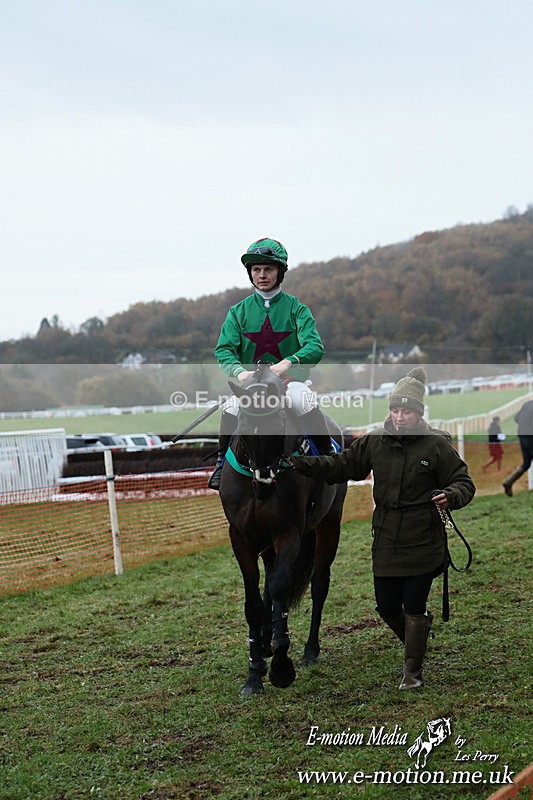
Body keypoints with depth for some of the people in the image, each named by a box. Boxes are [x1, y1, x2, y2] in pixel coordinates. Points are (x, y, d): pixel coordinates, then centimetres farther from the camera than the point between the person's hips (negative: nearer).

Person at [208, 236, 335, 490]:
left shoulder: (296, 308, 3)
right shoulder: (239, 311, 10)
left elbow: (315, 347, -11)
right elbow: (224, 349, -2)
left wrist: (289, 362, -32)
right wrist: (239, 370, -25)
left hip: (291, 378, -2)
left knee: (304, 402, -34)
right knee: (232, 406, -29)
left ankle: (329, 455, -14)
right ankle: (222, 461, -6)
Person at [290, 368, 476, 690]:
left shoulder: (437, 445, -9)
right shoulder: (375, 442, 1)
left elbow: (465, 482, -5)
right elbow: (340, 466, 8)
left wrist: (451, 496, -28)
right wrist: (301, 463, -4)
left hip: (423, 545, -4)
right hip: (386, 545, 4)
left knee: (414, 609, 1)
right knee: (387, 606, 10)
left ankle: (413, 671, 20)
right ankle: (418, 633, 42)